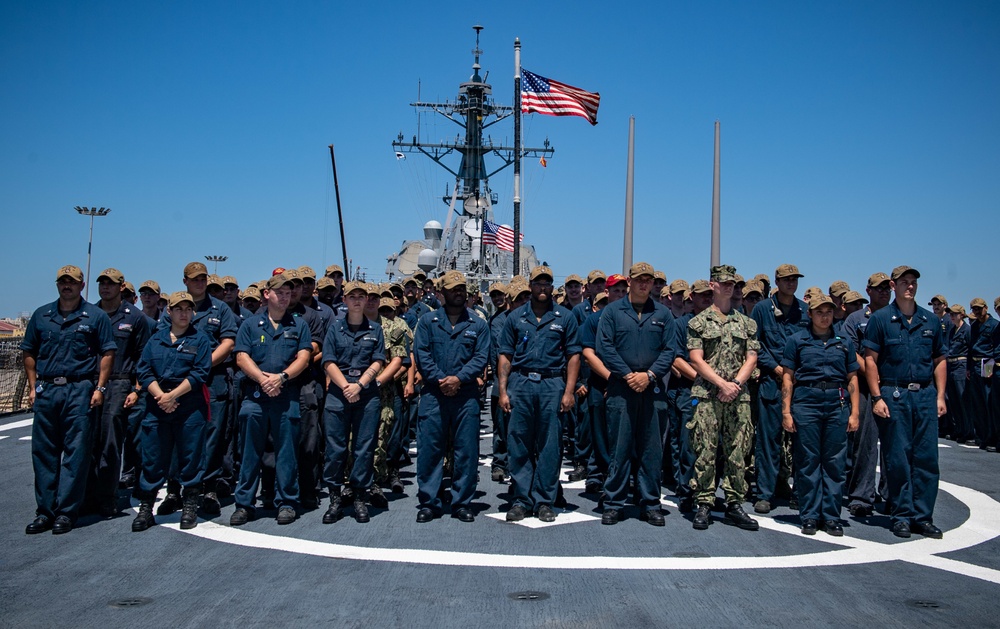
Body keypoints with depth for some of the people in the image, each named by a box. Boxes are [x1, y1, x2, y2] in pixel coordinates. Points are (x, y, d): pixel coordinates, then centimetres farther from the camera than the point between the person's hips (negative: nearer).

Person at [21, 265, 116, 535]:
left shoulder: (95, 316, 3)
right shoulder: (41, 315, 13)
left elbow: (108, 353, 0)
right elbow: (29, 353, 16)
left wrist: (100, 388, -7)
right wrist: (33, 386, 7)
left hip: (80, 390, -4)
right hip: (46, 390, 4)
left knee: (75, 452, -2)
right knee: (43, 452, 6)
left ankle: (66, 512, 4)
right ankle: (45, 511, 13)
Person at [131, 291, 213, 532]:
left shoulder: (200, 339, 4)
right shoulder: (156, 340, 13)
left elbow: (199, 373, -6)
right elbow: (143, 371, 5)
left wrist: (172, 395, -12)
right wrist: (160, 396, -10)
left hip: (190, 407, -3)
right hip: (156, 407, 3)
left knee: (190, 457, 2)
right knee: (152, 458, 5)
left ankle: (190, 507, 13)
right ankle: (145, 509, 14)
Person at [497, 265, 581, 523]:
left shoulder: (565, 317, 7)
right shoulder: (516, 317, 10)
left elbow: (573, 356, 4)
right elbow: (505, 356, 9)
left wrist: (569, 391, -5)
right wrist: (503, 390, 1)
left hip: (552, 384, -1)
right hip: (520, 383, 1)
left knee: (549, 446, 2)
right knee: (518, 445, 3)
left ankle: (544, 501, 12)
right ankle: (522, 499, 13)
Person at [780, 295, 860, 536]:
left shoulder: (844, 343, 15)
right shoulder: (797, 341, 8)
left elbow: (852, 379, 14)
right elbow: (787, 377, 5)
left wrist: (854, 412, 6)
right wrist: (786, 412, -2)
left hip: (838, 403, 2)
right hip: (806, 401, -2)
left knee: (835, 462, 3)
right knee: (808, 461, 1)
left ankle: (831, 516, 11)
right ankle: (809, 516, 9)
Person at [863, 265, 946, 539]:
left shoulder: (930, 320, 11)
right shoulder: (880, 319, 0)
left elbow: (939, 360, 14)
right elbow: (870, 360, -3)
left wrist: (940, 396, 6)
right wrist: (877, 397, -9)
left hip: (925, 394, 3)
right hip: (893, 394, -3)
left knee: (926, 457, 4)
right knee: (898, 459, 1)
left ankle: (923, 516, 12)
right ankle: (902, 516, 11)